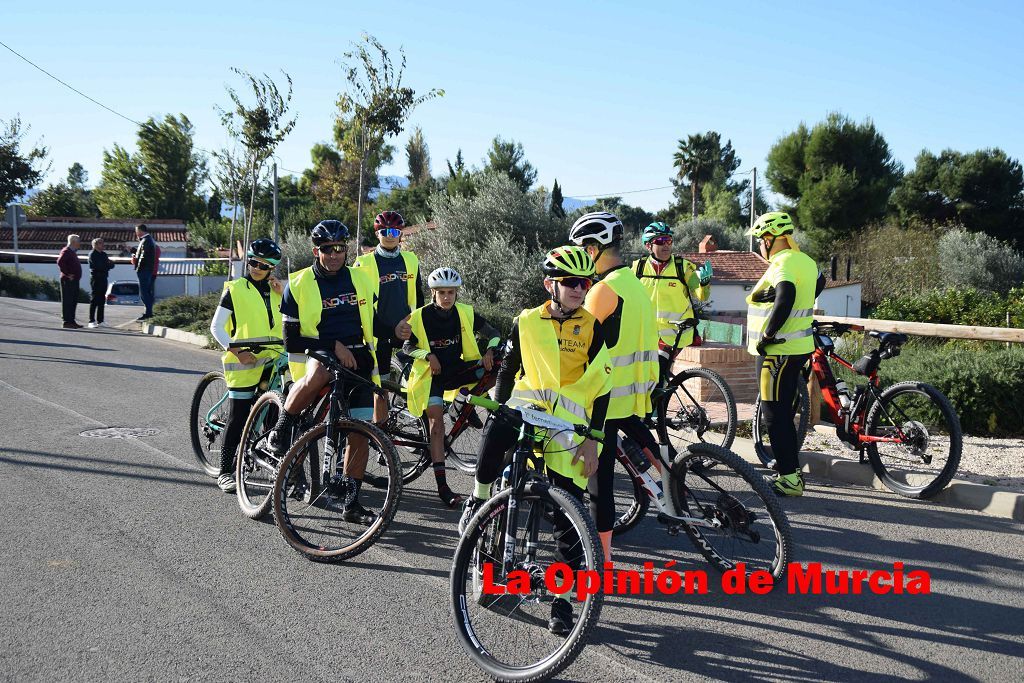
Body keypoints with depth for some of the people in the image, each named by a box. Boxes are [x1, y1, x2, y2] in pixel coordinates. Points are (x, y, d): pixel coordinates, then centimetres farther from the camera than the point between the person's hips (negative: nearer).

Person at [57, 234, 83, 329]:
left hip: (74, 281, 10)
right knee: (67, 301, -7)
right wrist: (67, 274, -24)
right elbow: (60, 262, -26)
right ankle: (67, 322, -6)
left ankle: (72, 321, 19)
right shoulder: (66, 251, -11)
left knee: (74, 301, 12)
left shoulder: (73, 252, 20)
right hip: (68, 281, -10)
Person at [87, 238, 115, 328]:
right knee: (94, 300, -7)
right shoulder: (92, 254, -4)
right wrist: (107, 265, -2)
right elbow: (98, 266, -17)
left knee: (102, 300, 7)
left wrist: (109, 264, -11)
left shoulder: (104, 254, 18)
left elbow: (112, 265, 11)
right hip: (96, 279, -7)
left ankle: (100, 321, 11)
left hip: (103, 278, 7)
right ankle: (91, 321, -5)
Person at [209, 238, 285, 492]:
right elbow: (216, 327, -3)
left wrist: (284, 293, -3)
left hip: (273, 360, 4)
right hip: (244, 360, -4)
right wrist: (236, 350, -16)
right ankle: (225, 471, 9)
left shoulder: (276, 290, 14)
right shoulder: (235, 289, 0)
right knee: (238, 418, -1)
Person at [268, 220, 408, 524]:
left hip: (358, 359, 4)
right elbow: (292, 340, -7)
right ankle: (280, 431, -15)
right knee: (319, 375, -41)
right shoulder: (299, 285, -3)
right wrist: (334, 346, -17)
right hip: (319, 355, -4)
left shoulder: (361, 278, 9)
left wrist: (394, 331, 0)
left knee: (360, 432, -1)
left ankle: (352, 504, 13)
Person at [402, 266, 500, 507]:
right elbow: (408, 347, -1)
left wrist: (490, 352, -18)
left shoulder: (465, 313, -4)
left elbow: (493, 334, 3)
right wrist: (429, 355, -20)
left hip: (458, 369, 3)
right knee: (437, 422, -16)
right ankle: (442, 485, -16)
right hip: (432, 373, -3)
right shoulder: (420, 316, -9)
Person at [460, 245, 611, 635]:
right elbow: (508, 368, 12)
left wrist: (591, 440, -6)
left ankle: (563, 599, 11)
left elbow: (600, 387, 0)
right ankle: (479, 499, -10)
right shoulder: (526, 322, 2)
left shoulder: (590, 327, 0)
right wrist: (498, 409, 3)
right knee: (496, 429, -36)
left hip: (568, 423, 0)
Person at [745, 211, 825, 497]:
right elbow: (820, 282, 33)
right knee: (785, 411, 18)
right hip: (798, 347, 10)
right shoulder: (805, 261, 12)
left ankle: (789, 478, -1)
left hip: (778, 351, -10)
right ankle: (791, 470, 27)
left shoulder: (783, 263, -17)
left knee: (775, 414, -4)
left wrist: (766, 335, -24)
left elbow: (784, 298, -33)